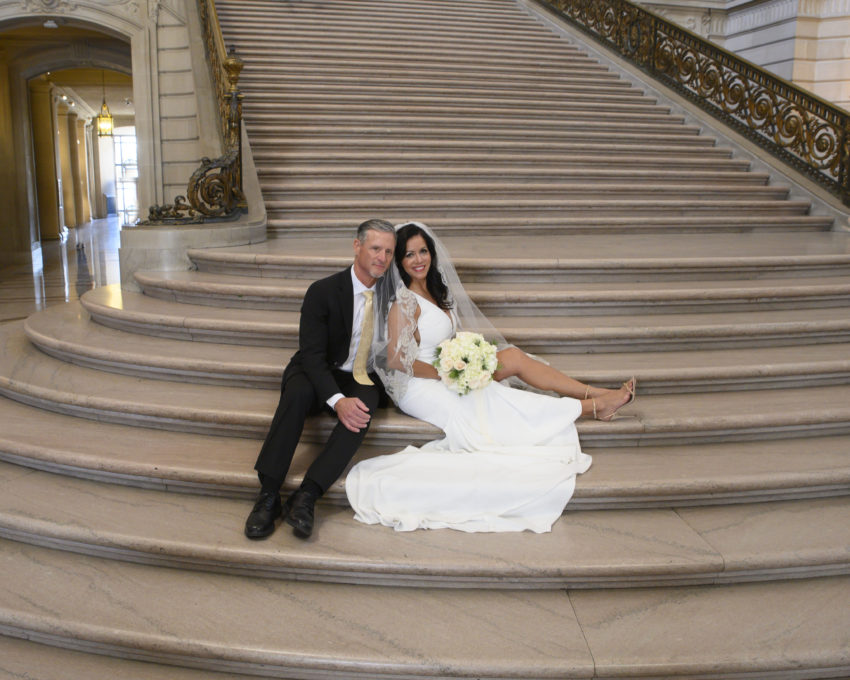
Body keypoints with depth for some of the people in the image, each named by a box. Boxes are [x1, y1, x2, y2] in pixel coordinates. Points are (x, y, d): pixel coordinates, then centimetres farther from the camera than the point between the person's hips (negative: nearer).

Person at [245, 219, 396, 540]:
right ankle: (268, 495, -33)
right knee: (297, 393, -36)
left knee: (364, 404, -33)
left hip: (362, 380, 2)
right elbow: (312, 355, -19)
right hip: (319, 375, -2)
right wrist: (338, 401, -34)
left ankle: (306, 497, -38)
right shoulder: (323, 291, -12)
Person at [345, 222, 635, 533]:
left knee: (514, 357, -7)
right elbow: (397, 359, -21)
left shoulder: (434, 289, 9)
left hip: (447, 371, 8)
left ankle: (596, 394, -6)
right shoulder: (404, 302, -17)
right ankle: (593, 406, -11)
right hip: (419, 387, -8)